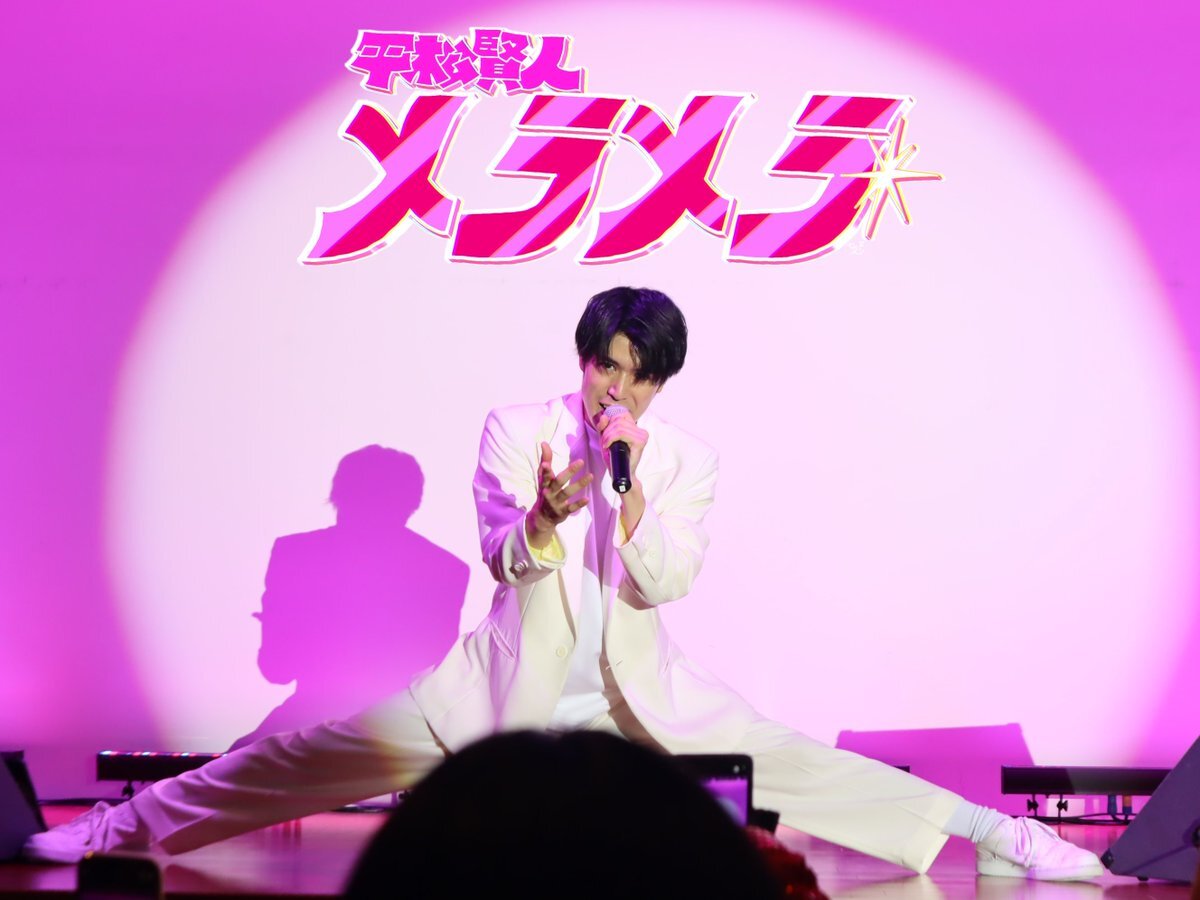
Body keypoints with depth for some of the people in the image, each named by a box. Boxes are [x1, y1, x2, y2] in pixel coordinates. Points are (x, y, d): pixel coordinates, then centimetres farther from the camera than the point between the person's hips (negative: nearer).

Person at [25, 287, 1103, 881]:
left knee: (792, 766, -12)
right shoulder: (516, 427, -4)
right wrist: (546, 515, -34)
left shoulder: (688, 460, -1)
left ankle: (995, 833, -12)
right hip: (511, 677, 0)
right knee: (317, 754, -11)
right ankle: (129, 823, -6)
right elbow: (502, 559, -12)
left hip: (641, 691, 1)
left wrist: (629, 487, -26)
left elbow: (666, 582, -12)